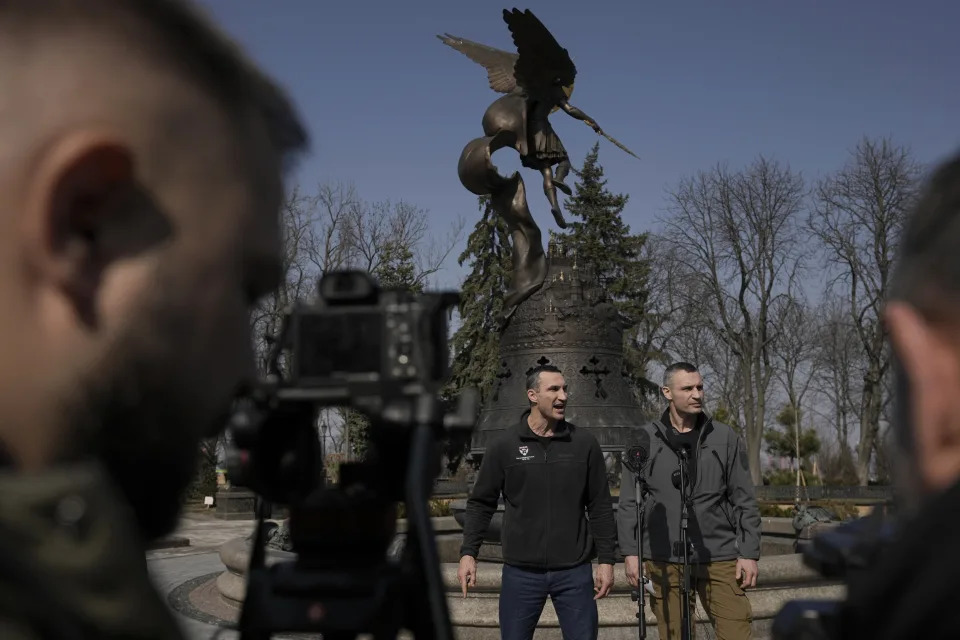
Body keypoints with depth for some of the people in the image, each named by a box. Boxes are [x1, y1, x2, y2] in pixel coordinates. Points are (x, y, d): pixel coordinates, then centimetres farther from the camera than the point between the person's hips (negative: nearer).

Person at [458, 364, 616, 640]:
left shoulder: (585, 444, 0)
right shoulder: (504, 445, -2)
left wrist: (606, 560, 1)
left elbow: (600, 508, 4)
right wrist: (468, 553, -5)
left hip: (574, 571, 1)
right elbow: (481, 503, 3)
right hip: (521, 572, 0)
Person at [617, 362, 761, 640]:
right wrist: (630, 552, -2)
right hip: (664, 559, 0)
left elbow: (744, 501, 6)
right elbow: (629, 502, 4)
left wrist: (749, 554, 0)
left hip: (719, 557, 0)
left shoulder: (726, 438, 5)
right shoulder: (645, 439, 3)